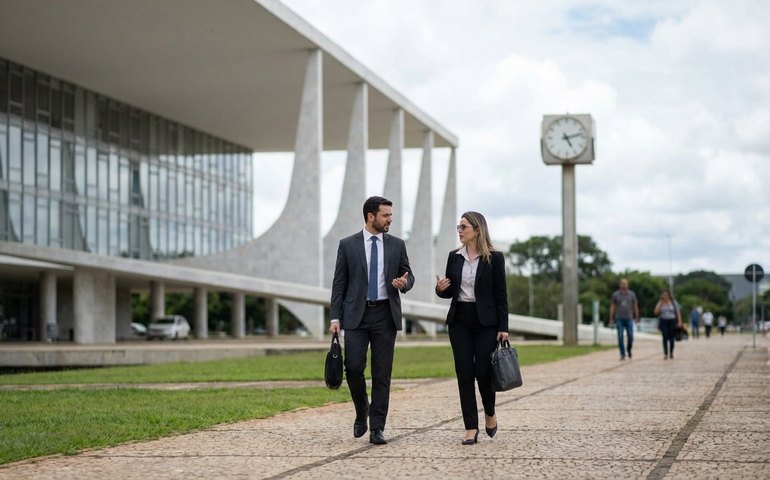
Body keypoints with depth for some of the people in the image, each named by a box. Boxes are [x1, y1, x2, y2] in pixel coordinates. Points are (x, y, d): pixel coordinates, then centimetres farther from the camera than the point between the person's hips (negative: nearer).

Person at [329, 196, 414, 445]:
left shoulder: (397, 245, 7)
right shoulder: (348, 245, 2)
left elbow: (408, 275, 14)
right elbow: (339, 283, 3)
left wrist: (404, 282, -11)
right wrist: (335, 317, -3)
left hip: (385, 314, 1)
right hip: (356, 314, -1)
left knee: (382, 373, 0)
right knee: (353, 367, -8)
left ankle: (377, 428, 5)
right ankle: (362, 413, 19)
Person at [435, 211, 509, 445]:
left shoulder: (494, 258, -3)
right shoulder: (454, 257, 8)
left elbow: (500, 294, -3)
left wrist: (503, 327, -8)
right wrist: (441, 289, -9)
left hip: (486, 321, -3)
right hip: (460, 321, 4)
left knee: (483, 372, -5)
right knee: (464, 375, 0)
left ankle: (490, 413, 25)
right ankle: (471, 428, 3)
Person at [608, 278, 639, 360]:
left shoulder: (631, 294, 4)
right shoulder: (615, 294, 2)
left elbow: (635, 306, 9)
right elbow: (612, 307, 4)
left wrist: (636, 317, 7)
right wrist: (611, 319, 1)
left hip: (629, 319, 1)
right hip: (619, 319, -1)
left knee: (630, 337, -5)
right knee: (620, 337, -4)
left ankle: (629, 350, 22)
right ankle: (622, 354, 2)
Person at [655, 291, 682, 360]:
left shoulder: (673, 303, 4)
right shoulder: (660, 303, 6)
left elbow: (678, 312, 4)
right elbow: (656, 312, -6)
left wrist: (679, 321, -6)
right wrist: (661, 303, -7)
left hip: (672, 321, 0)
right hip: (663, 322, 0)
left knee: (671, 338, 4)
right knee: (665, 337, -11)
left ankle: (671, 353, 23)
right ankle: (665, 354, -12)